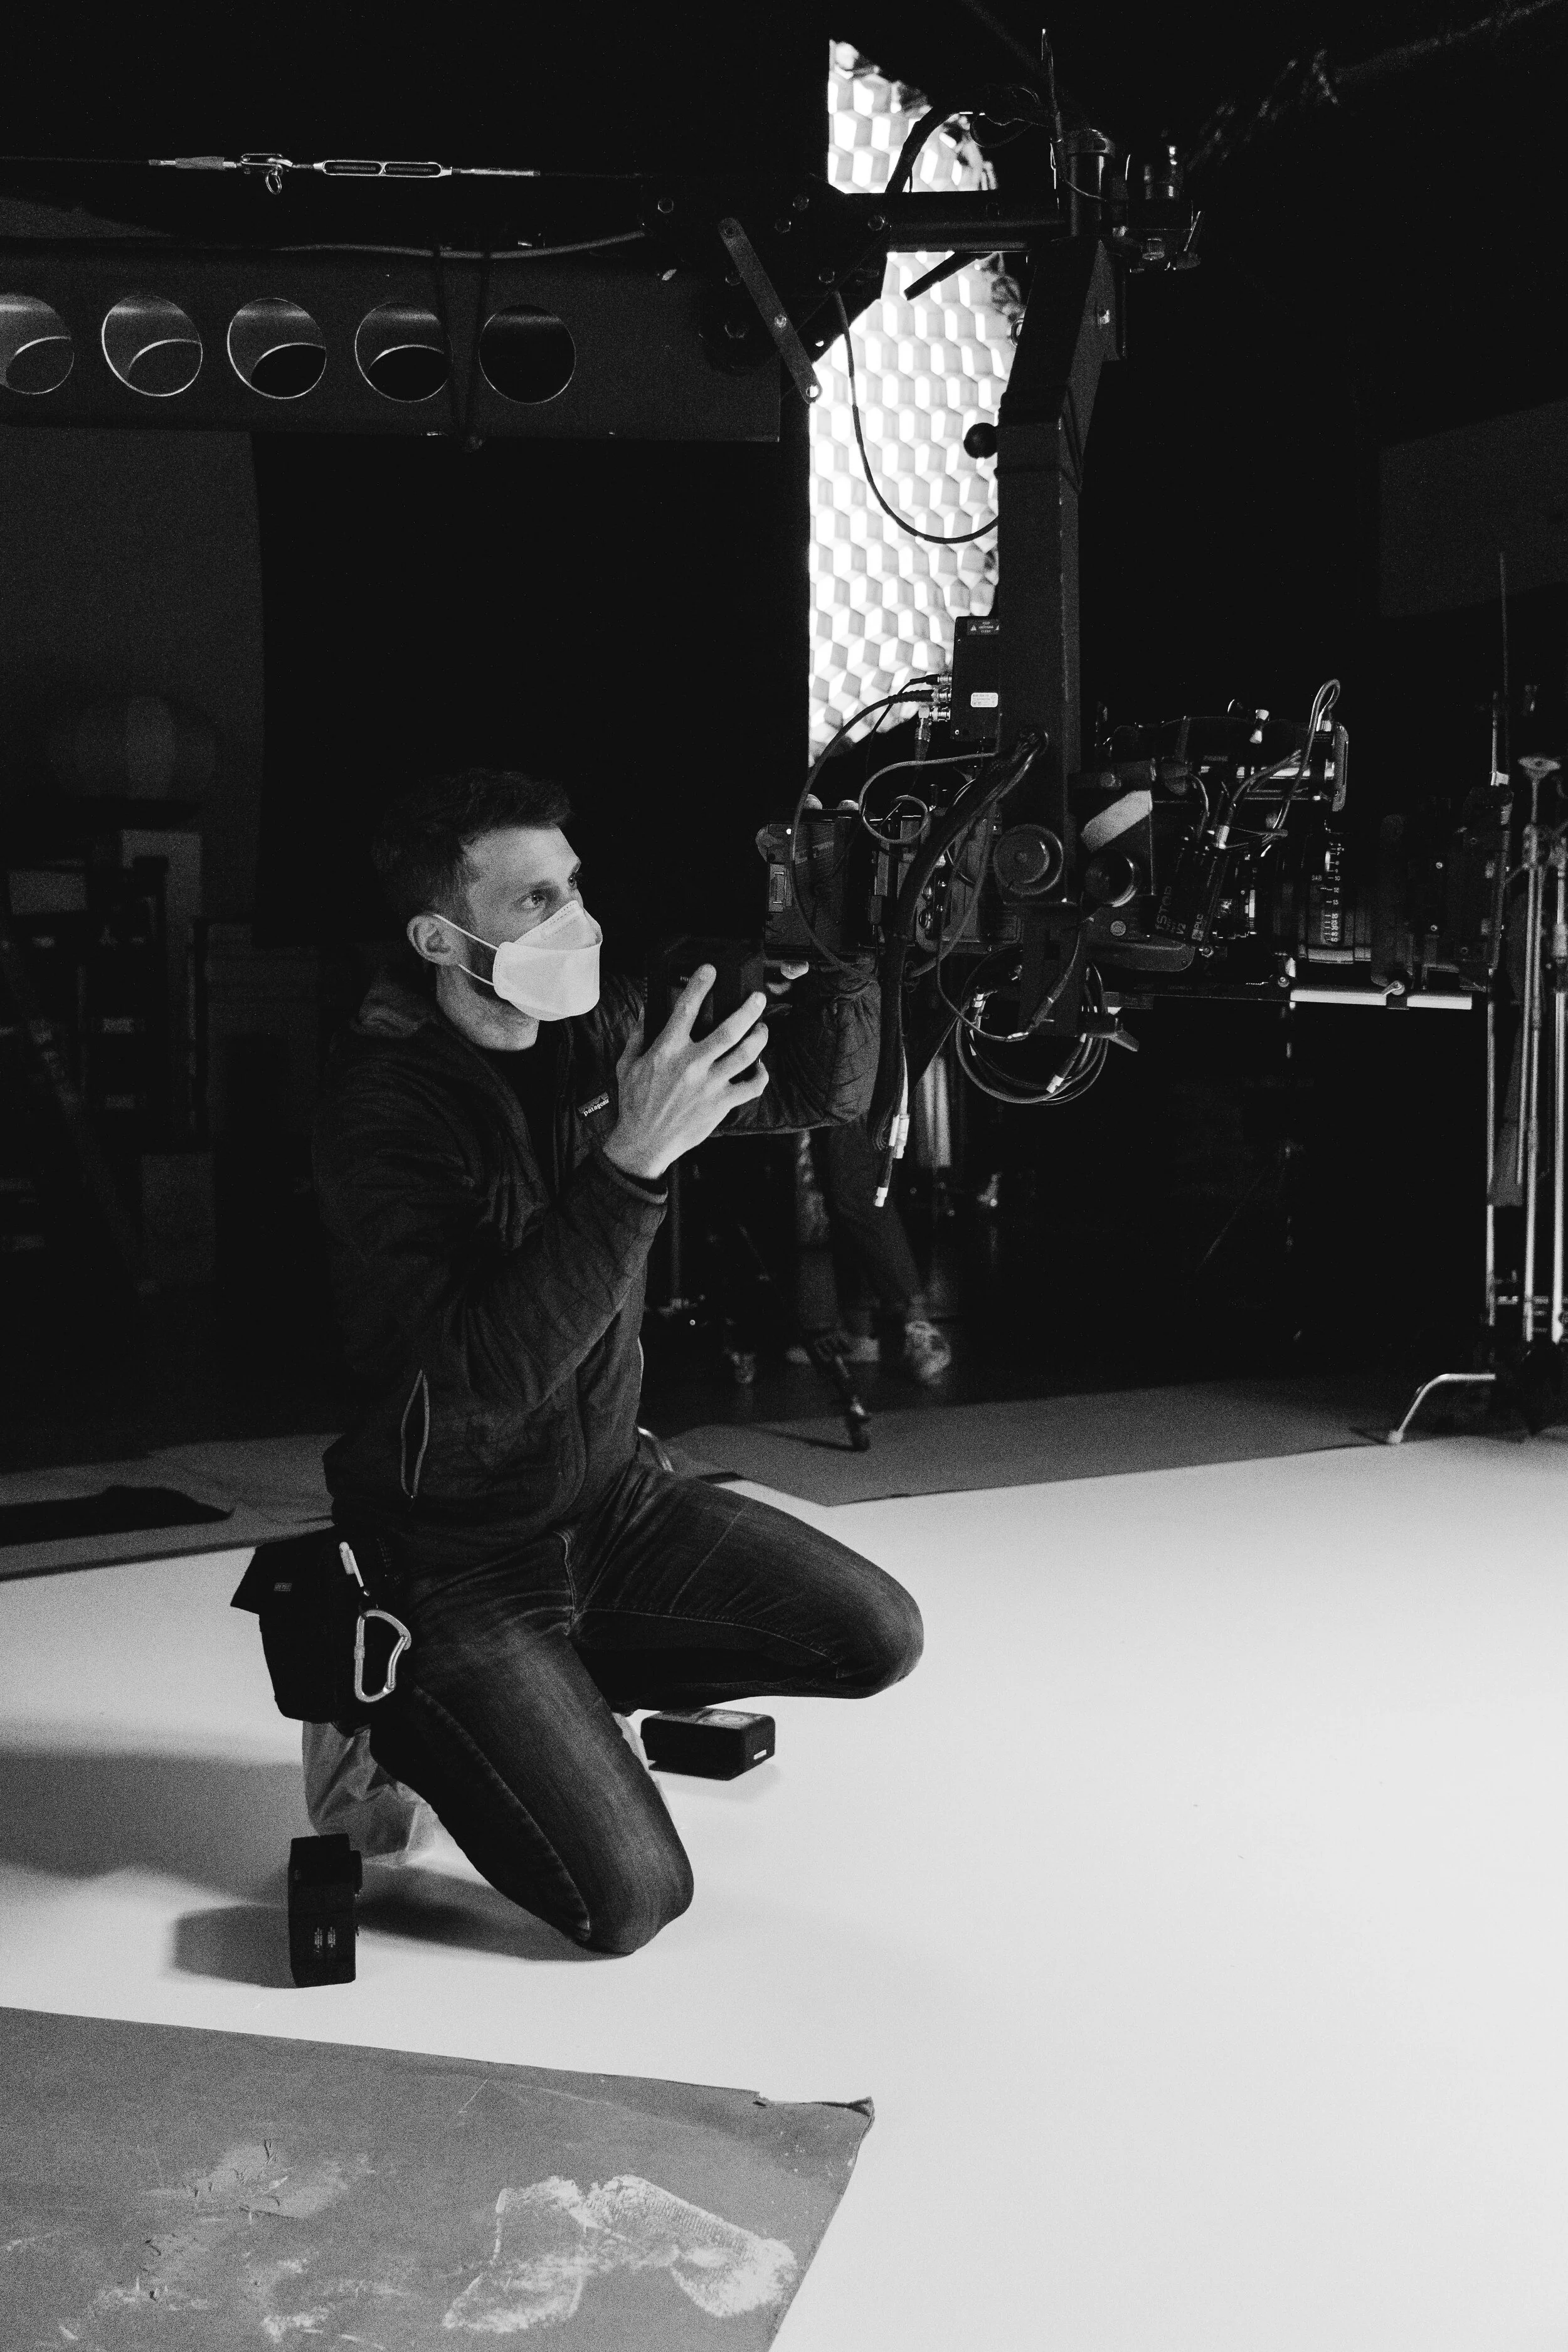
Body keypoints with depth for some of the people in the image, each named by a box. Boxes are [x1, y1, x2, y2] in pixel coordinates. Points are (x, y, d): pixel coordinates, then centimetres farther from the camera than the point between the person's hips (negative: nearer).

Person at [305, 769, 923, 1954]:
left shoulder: (600, 1030, -4)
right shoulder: (385, 1104, -24)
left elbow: (824, 1092, 2)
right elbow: (489, 1371, -34)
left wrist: (845, 947, -19)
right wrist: (634, 1160, -40)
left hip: (613, 1497, 7)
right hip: (458, 1553, -7)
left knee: (879, 1636, -2)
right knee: (631, 1898, -15)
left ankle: (561, 1689, 14)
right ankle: (395, 1717, 10)